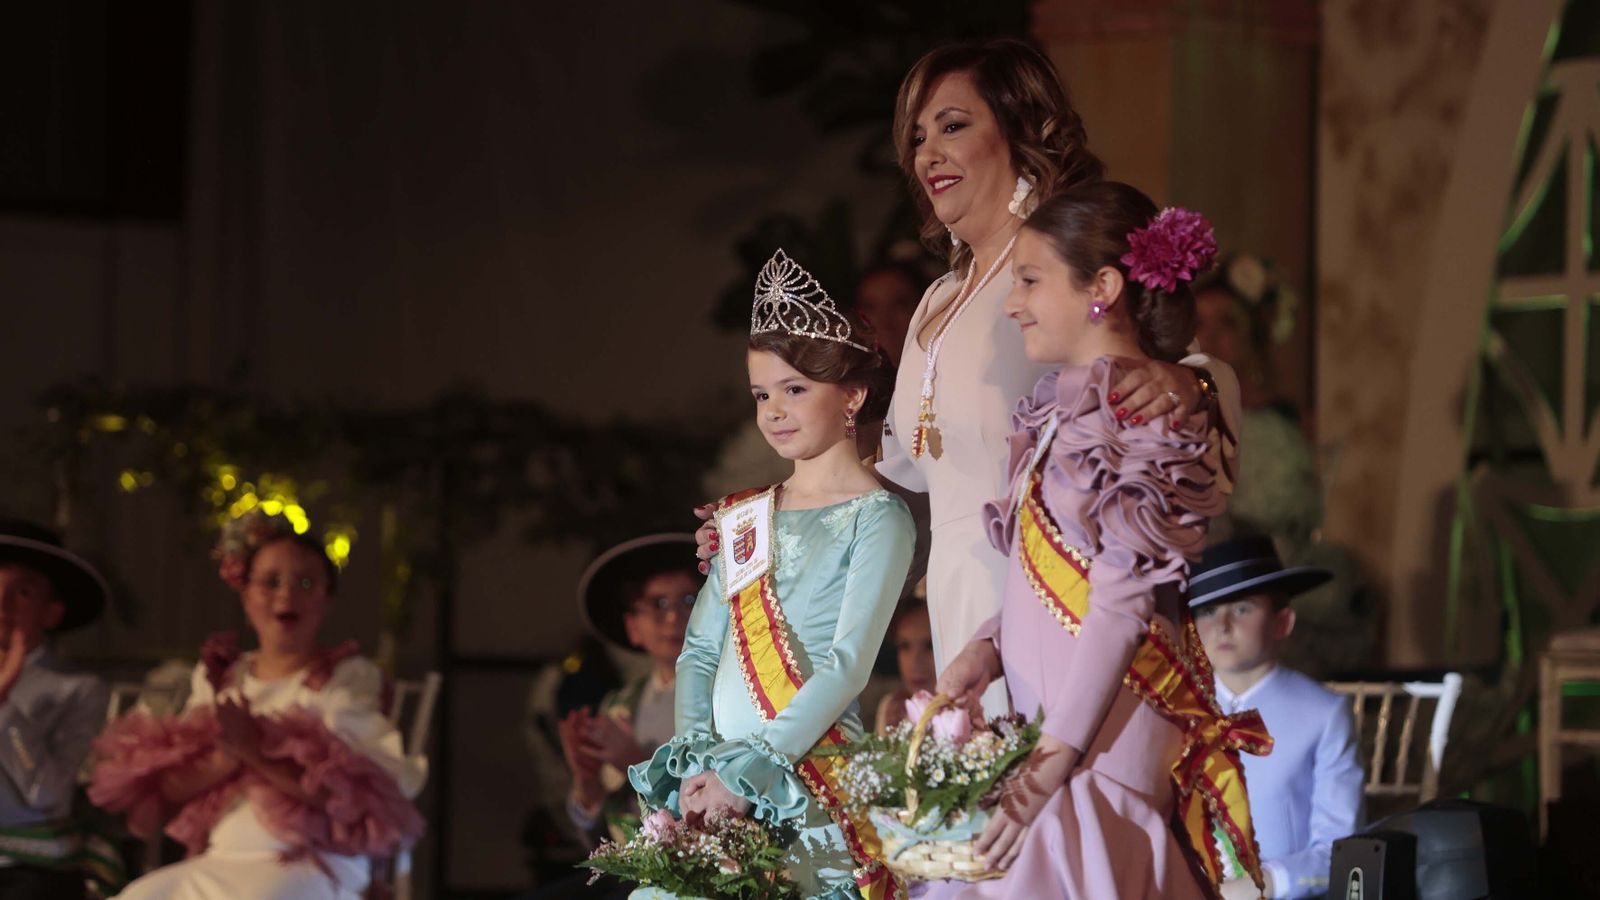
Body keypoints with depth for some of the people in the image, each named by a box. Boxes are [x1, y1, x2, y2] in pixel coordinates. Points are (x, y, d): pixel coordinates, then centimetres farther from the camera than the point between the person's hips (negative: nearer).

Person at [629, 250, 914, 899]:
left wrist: (747, 772, -18)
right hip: (720, 775, 5)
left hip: (812, 781, -5)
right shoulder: (743, 518, 18)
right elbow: (700, 651, 15)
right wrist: (696, 760, -4)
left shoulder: (876, 517, -1)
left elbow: (848, 665, -11)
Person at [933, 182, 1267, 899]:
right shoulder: (1066, 405, 17)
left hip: (1101, 729, -8)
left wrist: (1055, 757, -20)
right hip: (1049, 721, 8)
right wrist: (989, 647, 2)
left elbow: (1123, 603, -16)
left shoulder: (1141, 409, -10)